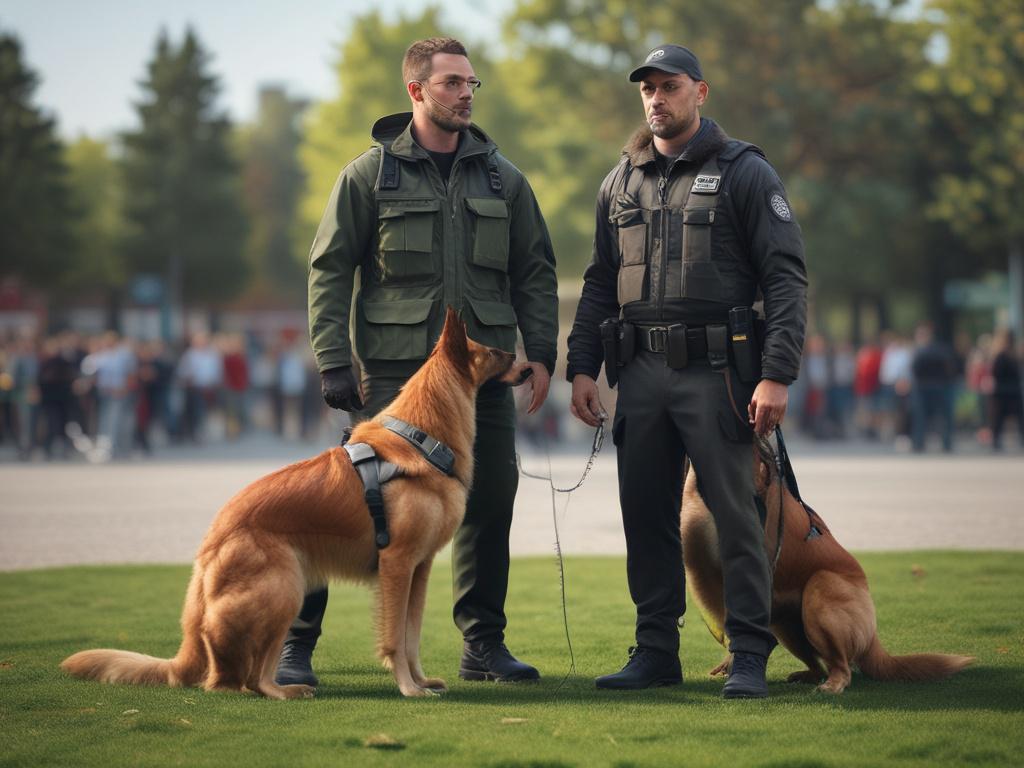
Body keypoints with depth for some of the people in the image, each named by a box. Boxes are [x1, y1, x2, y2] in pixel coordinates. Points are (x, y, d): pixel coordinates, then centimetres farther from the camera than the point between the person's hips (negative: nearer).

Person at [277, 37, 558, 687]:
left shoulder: (501, 177, 11)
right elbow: (329, 269, 0)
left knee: (490, 504, 6)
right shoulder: (371, 174, 2)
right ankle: (296, 643, 1)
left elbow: (535, 271, 14)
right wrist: (333, 362, -8)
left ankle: (484, 645, 20)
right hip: (395, 369, -4)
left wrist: (541, 353, 4)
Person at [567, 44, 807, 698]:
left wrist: (776, 375, -14)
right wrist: (582, 367, 10)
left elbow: (787, 277, -5)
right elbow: (600, 283, 21)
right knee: (646, 516, 7)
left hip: (715, 372, -5)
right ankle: (656, 651, 16)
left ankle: (750, 656, 2)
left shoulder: (744, 173, -1)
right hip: (641, 374, 5)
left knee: (735, 515, -4)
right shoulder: (622, 183, 15)